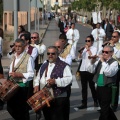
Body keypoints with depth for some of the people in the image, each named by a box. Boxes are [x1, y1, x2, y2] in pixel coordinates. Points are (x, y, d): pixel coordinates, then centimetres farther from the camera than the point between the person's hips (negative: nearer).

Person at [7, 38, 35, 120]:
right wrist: (11, 76, 7)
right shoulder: (14, 57, 12)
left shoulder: (28, 58, -11)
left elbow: (31, 74, -16)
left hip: (23, 86, -7)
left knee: (23, 109, 2)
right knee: (10, 107, 12)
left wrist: (18, 74, -23)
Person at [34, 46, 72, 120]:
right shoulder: (44, 65, 16)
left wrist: (56, 81, -26)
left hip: (59, 98, -7)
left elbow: (69, 79, -16)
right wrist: (36, 85, 3)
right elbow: (38, 77, 24)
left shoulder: (64, 66, -7)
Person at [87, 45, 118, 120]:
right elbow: (91, 70, 6)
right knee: (105, 107, 21)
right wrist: (92, 62, -11)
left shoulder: (114, 62, -9)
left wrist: (103, 62, -25)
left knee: (104, 109, -2)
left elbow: (109, 73, -25)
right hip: (99, 87, 7)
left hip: (107, 88, -7)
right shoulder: (99, 61, 10)